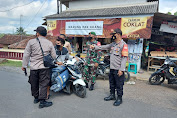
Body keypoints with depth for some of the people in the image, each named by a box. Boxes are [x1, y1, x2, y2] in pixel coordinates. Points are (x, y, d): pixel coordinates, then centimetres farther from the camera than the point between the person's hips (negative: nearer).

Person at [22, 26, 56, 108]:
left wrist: (24, 65, 8)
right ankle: (42, 101, 5)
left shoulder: (31, 42, -3)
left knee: (34, 84, 16)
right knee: (43, 84, 4)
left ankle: (36, 98, 32)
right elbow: (54, 56, 3)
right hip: (44, 67, 0)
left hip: (33, 67, 1)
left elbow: (26, 55, -1)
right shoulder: (49, 43, 1)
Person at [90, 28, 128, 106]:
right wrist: (95, 47, 16)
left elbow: (124, 58, -18)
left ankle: (119, 98, 18)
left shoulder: (123, 44, -13)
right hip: (112, 68, 8)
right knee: (112, 83, 20)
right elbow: (104, 47, 21)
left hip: (118, 69, -8)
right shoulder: (113, 44, 13)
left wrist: (121, 69, -22)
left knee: (119, 85, 3)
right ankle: (112, 95, 36)